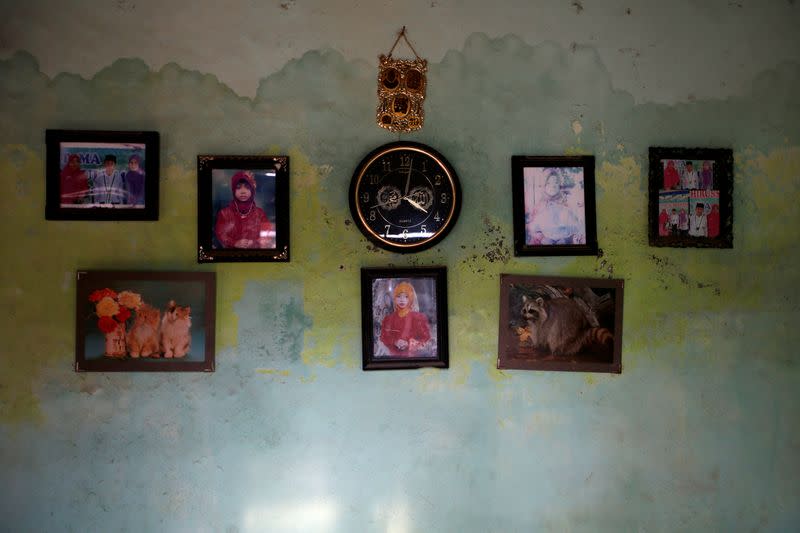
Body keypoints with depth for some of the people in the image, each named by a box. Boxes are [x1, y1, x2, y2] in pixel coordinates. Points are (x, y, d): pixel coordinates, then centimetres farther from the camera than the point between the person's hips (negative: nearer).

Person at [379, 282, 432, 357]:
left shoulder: (418, 317, 1)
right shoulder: (389, 318, 8)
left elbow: (425, 336, 0)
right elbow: (384, 336, 7)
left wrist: (408, 344, -12)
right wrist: (395, 342, -11)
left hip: (413, 354, -1)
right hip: (395, 355, 1)